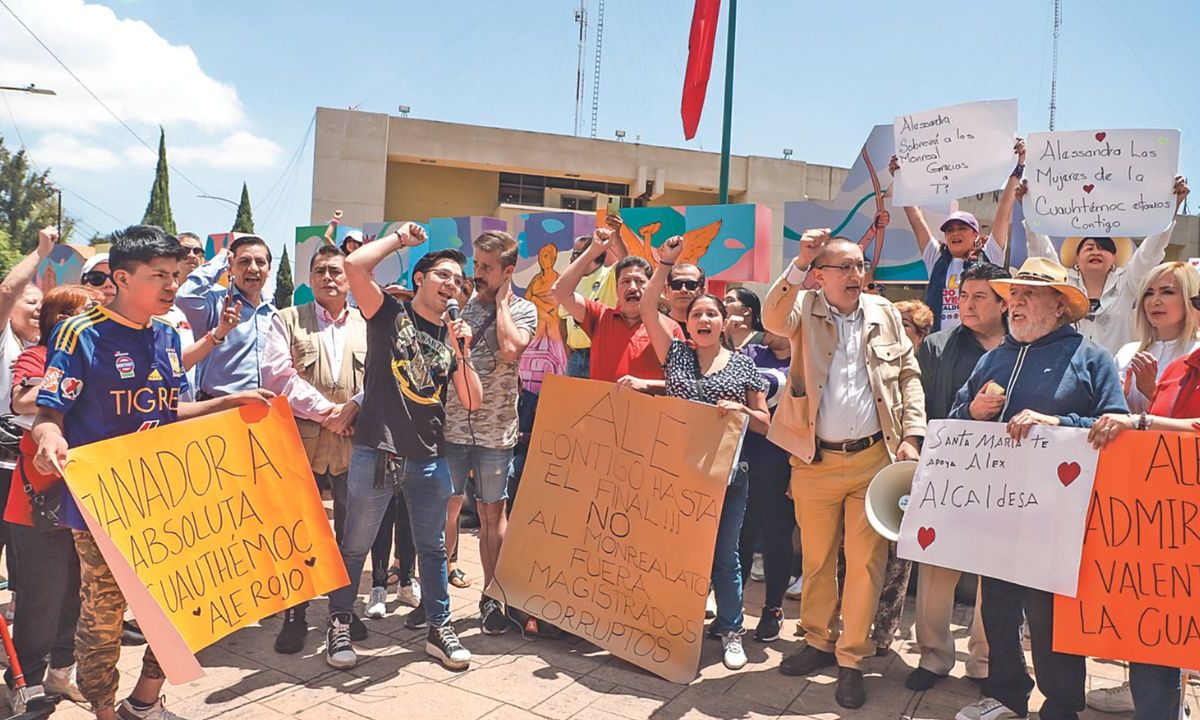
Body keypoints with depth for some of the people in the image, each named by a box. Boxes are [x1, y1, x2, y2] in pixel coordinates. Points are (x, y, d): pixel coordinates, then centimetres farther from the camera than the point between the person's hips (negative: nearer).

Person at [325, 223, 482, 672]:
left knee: (432, 547, 13)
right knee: (356, 545, 6)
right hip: (377, 452, -4)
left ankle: (438, 627, 25)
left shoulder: (452, 337, 12)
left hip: (430, 458, 4)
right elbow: (355, 265, -16)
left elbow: (472, 402, 6)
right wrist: (400, 238, -6)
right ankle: (339, 625, 22)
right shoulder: (390, 314, 1)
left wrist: (461, 353, -5)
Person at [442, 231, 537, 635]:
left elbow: (511, 349, -20)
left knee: (493, 512, 9)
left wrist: (500, 300, -8)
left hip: (495, 429, -1)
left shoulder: (522, 310, 0)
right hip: (450, 423, 1)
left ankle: (491, 597, 21)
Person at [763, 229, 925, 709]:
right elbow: (773, 319, -22)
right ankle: (819, 642, 31)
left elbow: (908, 374, 10)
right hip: (815, 460, 0)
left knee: (866, 561, 2)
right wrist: (798, 264, -32)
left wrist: (911, 436, 1)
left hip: (873, 457, 1)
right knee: (816, 558, 12)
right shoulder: (805, 310, 1)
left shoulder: (883, 313, 7)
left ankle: (852, 660, 15)